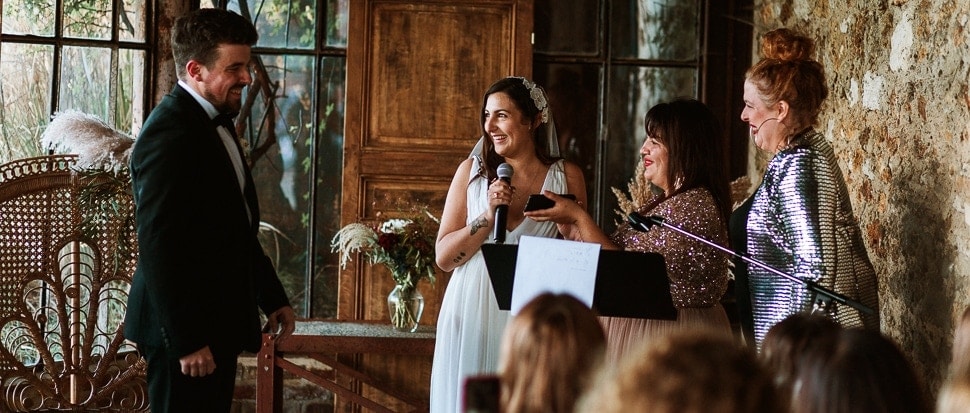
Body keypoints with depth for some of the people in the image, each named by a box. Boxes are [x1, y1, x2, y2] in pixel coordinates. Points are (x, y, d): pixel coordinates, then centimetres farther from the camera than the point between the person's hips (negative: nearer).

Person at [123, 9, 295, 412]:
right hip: (187, 333, -9)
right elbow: (159, 247, -22)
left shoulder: (212, 124, 13)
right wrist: (187, 340, -23)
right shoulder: (170, 133, -18)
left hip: (216, 321, 9)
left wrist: (272, 297, 19)